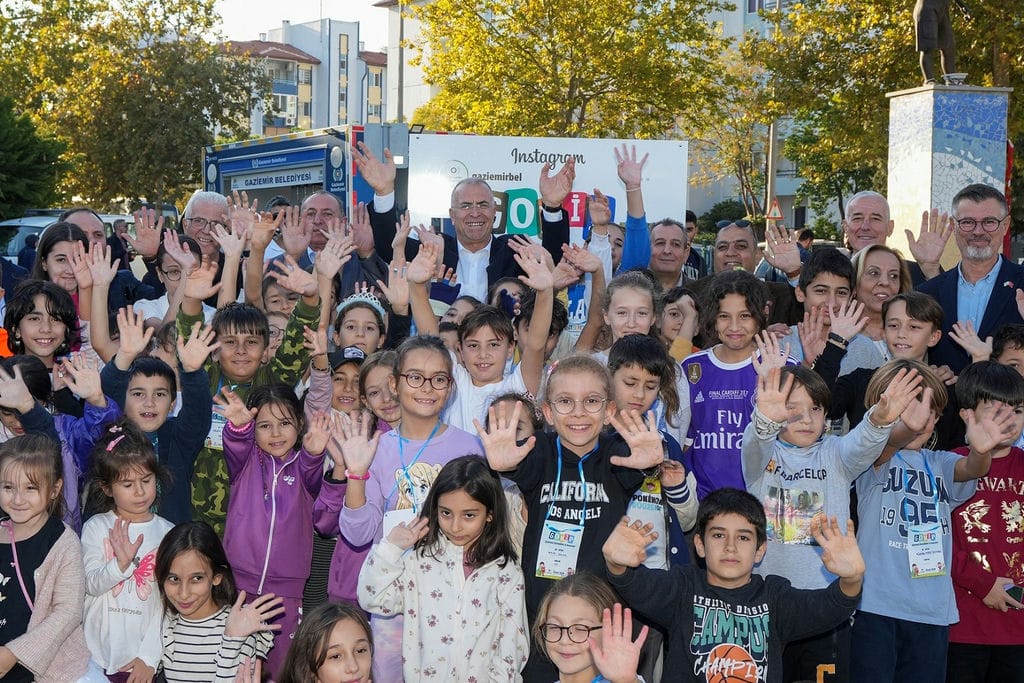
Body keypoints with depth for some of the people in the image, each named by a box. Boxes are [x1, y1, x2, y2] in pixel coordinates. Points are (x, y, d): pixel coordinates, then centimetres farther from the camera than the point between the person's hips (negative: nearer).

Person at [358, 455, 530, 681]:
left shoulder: (506, 571, 4)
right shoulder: (420, 559, 7)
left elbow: (513, 644, 3)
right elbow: (373, 600, 0)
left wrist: (496, 678, -8)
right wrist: (391, 548, -4)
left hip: (481, 678, -1)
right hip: (421, 677, 1)